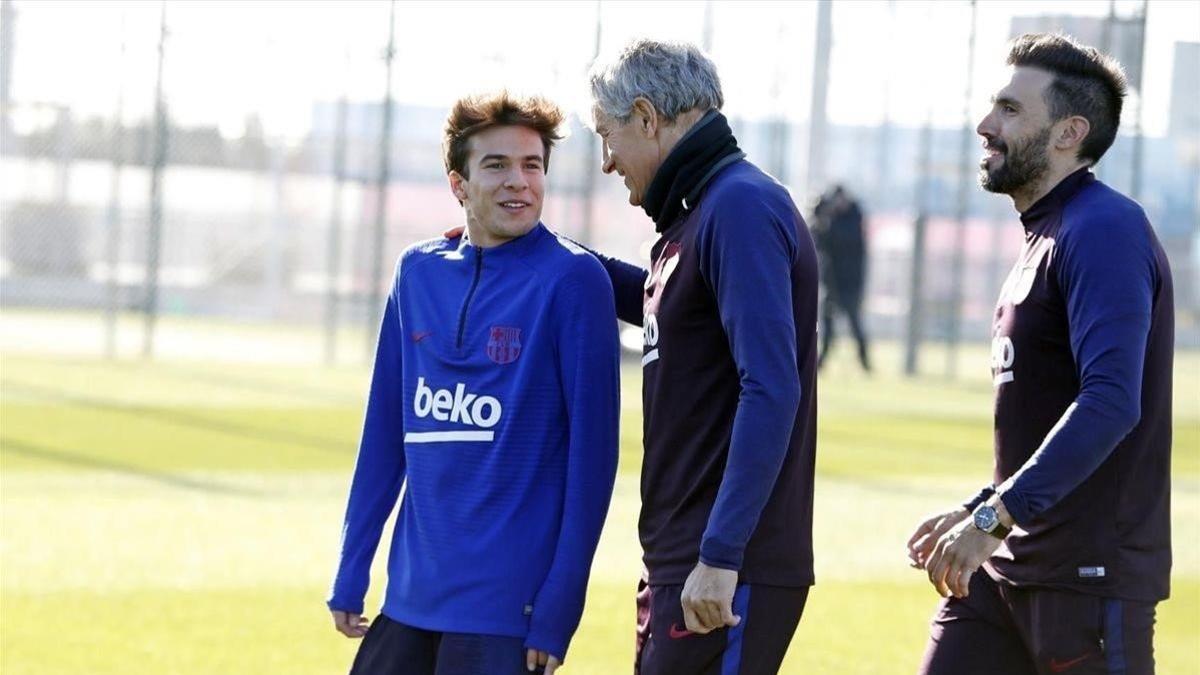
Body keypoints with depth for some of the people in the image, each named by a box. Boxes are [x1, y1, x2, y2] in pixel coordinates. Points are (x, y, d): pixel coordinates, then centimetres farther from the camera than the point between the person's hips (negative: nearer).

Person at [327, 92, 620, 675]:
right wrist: (350, 575, 13)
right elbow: (385, 431, 14)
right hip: (411, 595, 6)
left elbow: (592, 450, -9)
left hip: (507, 606, -6)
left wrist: (557, 612, -12)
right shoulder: (418, 273, 9)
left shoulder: (571, 280, -8)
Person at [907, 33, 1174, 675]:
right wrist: (976, 513, 20)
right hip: (1007, 566, 9)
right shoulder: (1044, 237, 17)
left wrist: (994, 517, -28)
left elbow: (1111, 402, -26)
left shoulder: (1103, 230, -14)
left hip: (1091, 574, -9)